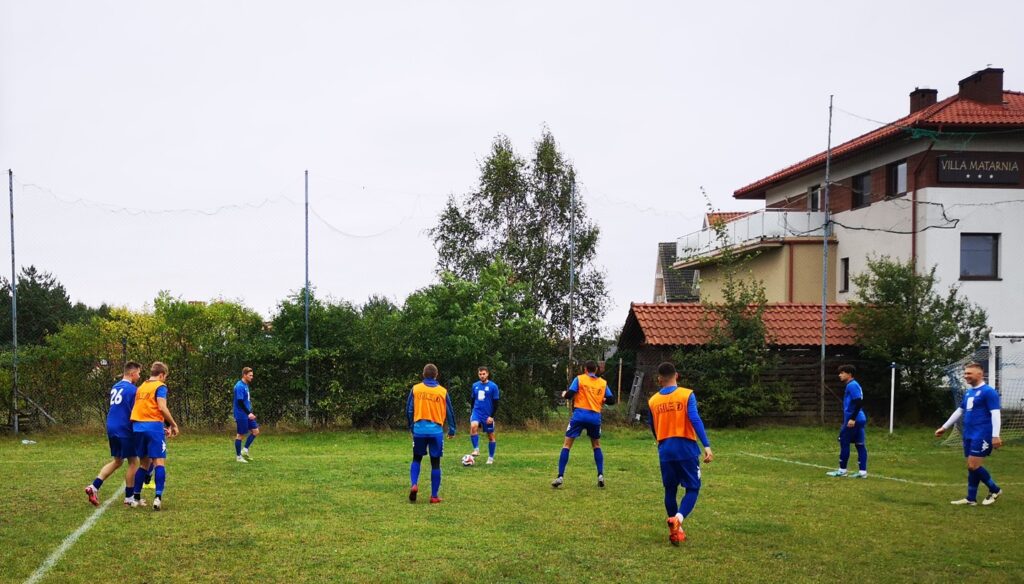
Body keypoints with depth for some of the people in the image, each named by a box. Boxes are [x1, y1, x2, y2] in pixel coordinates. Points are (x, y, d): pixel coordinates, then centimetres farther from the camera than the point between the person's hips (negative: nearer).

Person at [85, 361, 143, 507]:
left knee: (116, 461, 19)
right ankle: (129, 498, 7)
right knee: (133, 462, 3)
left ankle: (94, 487, 6)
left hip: (111, 429, 8)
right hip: (125, 430, -8)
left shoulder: (115, 387, 13)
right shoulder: (132, 389, -13)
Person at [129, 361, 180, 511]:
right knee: (159, 462, -7)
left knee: (144, 463, 17)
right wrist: (173, 425, -6)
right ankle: (158, 497, -19)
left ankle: (137, 498, 18)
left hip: (138, 427, 7)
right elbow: (162, 408, -16)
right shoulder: (160, 386, -3)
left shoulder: (141, 387, 20)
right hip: (153, 427, -7)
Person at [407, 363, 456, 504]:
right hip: (436, 431, -1)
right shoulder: (442, 391, 0)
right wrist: (452, 430, 14)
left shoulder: (415, 389, 1)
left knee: (416, 459, 19)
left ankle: (414, 485, -3)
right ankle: (434, 496, 8)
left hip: (419, 430, 1)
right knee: (435, 463, 7)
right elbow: (449, 412, 4)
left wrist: (411, 427, 17)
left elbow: (409, 410, 4)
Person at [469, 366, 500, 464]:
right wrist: (472, 412, 18)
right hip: (476, 412, 2)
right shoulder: (475, 385, 7)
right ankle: (476, 449, -21)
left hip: (488, 415, -2)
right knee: (473, 426, -28)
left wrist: (492, 416, -13)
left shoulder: (493, 386, -6)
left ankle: (491, 458, 21)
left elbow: (496, 403, -6)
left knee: (490, 436, 6)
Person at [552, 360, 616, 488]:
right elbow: (611, 400, 8)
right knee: (597, 445, 22)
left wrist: (564, 394, 16)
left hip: (579, 415, -2)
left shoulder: (579, 379, 2)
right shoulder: (603, 383, 9)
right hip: (595, 417, 2)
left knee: (567, 445, 4)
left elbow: (569, 395, -5)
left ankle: (560, 477, -4)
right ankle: (600, 476, 11)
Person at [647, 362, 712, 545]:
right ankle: (677, 519, -19)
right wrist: (707, 445, -19)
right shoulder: (687, 395, -4)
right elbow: (695, 420, -16)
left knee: (670, 490, 15)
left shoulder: (653, 401, 7)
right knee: (692, 488, 5)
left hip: (665, 451, 3)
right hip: (686, 449, -3)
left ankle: (676, 530, 20)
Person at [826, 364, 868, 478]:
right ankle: (863, 471, 5)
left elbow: (859, 403, -22)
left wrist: (852, 419, -23)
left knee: (844, 443, -2)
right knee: (860, 445, 6)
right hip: (860, 419, 10)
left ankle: (842, 470, 4)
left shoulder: (852, 385, -13)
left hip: (853, 420, -10)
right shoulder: (853, 385, 17)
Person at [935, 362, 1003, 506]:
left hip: (982, 435, -8)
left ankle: (995, 490, 9)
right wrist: (944, 427, 28)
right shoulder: (968, 392, 15)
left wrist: (995, 436, -23)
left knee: (974, 466, -10)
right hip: (969, 435, 8)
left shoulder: (988, 391, -10)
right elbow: (959, 411, 25)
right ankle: (971, 499, 14)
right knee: (971, 467, 9)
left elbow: (995, 413, -16)